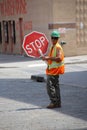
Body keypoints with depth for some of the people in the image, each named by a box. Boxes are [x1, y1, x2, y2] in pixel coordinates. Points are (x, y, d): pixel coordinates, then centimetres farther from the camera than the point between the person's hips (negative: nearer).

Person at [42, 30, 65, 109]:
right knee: (55, 85, 12)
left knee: (50, 85, -13)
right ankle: (58, 103, 17)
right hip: (52, 69, 10)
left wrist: (48, 58, -24)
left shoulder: (58, 47, -14)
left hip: (55, 69, -10)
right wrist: (46, 58, 11)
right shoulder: (53, 47, 17)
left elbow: (59, 58, -28)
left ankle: (54, 102, -10)